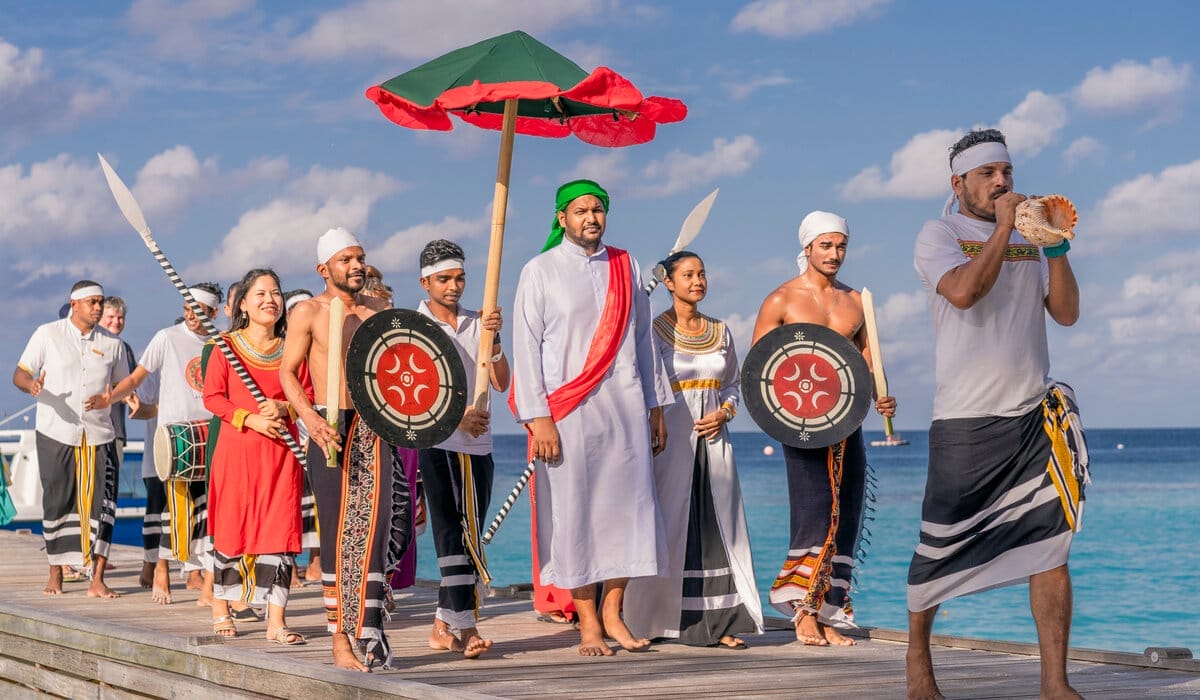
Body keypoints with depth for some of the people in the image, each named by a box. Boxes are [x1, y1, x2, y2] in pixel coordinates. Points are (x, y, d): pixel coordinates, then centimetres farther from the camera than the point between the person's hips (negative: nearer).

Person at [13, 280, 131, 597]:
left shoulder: (112, 343, 8)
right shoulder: (47, 334, 2)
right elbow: (20, 373, 2)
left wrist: (108, 399, -9)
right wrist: (32, 384, -22)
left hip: (98, 435, 1)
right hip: (55, 433, -1)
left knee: (102, 504, -7)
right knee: (56, 504, 4)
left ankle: (97, 580, -5)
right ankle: (55, 574, 17)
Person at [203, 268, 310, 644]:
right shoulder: (227, 345, 1)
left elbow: (308, 394, 10)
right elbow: (212, 397, -3)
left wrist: (283, 408, -9)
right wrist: (251, 419, -14)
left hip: (281, 451, 2)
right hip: (237, 448, -2)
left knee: (280, 528, -3)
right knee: (230, 525, 3)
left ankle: (276, 620, -3)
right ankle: (221, 610, 19)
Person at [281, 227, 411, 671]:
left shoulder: (378, 309, 12)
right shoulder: (308, 312, -2)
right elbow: (287, 372, -3)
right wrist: (310, 418, -17)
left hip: (374, 428, 4)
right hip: (332, 429, -4)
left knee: (377, 526, -6)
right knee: (338, 533, -2)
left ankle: (368, 626, 5)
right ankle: (340, 638, 4)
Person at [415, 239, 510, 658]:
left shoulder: (477, 324, 12)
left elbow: (501, 383, 3)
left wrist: (492, 340, -13)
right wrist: (456, 415, -23)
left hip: (478, 444, 5)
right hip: (437, 443, -5)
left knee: (467, 538, 6)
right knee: (454, 535, -12)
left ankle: (443, 627, 13)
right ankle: (465, 628, -16)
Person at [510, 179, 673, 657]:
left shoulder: (625, 267, 13)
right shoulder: (540, 271, 2)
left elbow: (643, 339, 17)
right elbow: (526, 348, -2)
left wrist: (656, 407, 12)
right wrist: (537, 418, -11)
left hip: (625, 406, 3)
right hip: (567, 412, -3)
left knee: (628, 504, -1)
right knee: (574, 511, -3)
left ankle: (612, 613, 9)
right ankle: (588, 624, 3)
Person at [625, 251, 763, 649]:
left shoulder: (720, 332, 12)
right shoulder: (656, 331, -3)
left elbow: (734, 382, 20)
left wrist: (723, 413, 1)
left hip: (713, 438, 5)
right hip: (672, 438, -5)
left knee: (718, 527, 1)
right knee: (670, 526, -4)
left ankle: (717, 623, 3)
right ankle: (655, 621, 2)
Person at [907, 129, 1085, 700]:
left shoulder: (1027, 238, 15)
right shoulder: (939, 235, 2)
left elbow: (1066, 312, 8)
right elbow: (963, 291, -18)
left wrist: (1054, 245, -2)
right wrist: (1003, 227, -11)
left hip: (1034, 417, 4)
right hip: (965, 420, -4)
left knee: (1050, 545, -5)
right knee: (940, 547, 2)